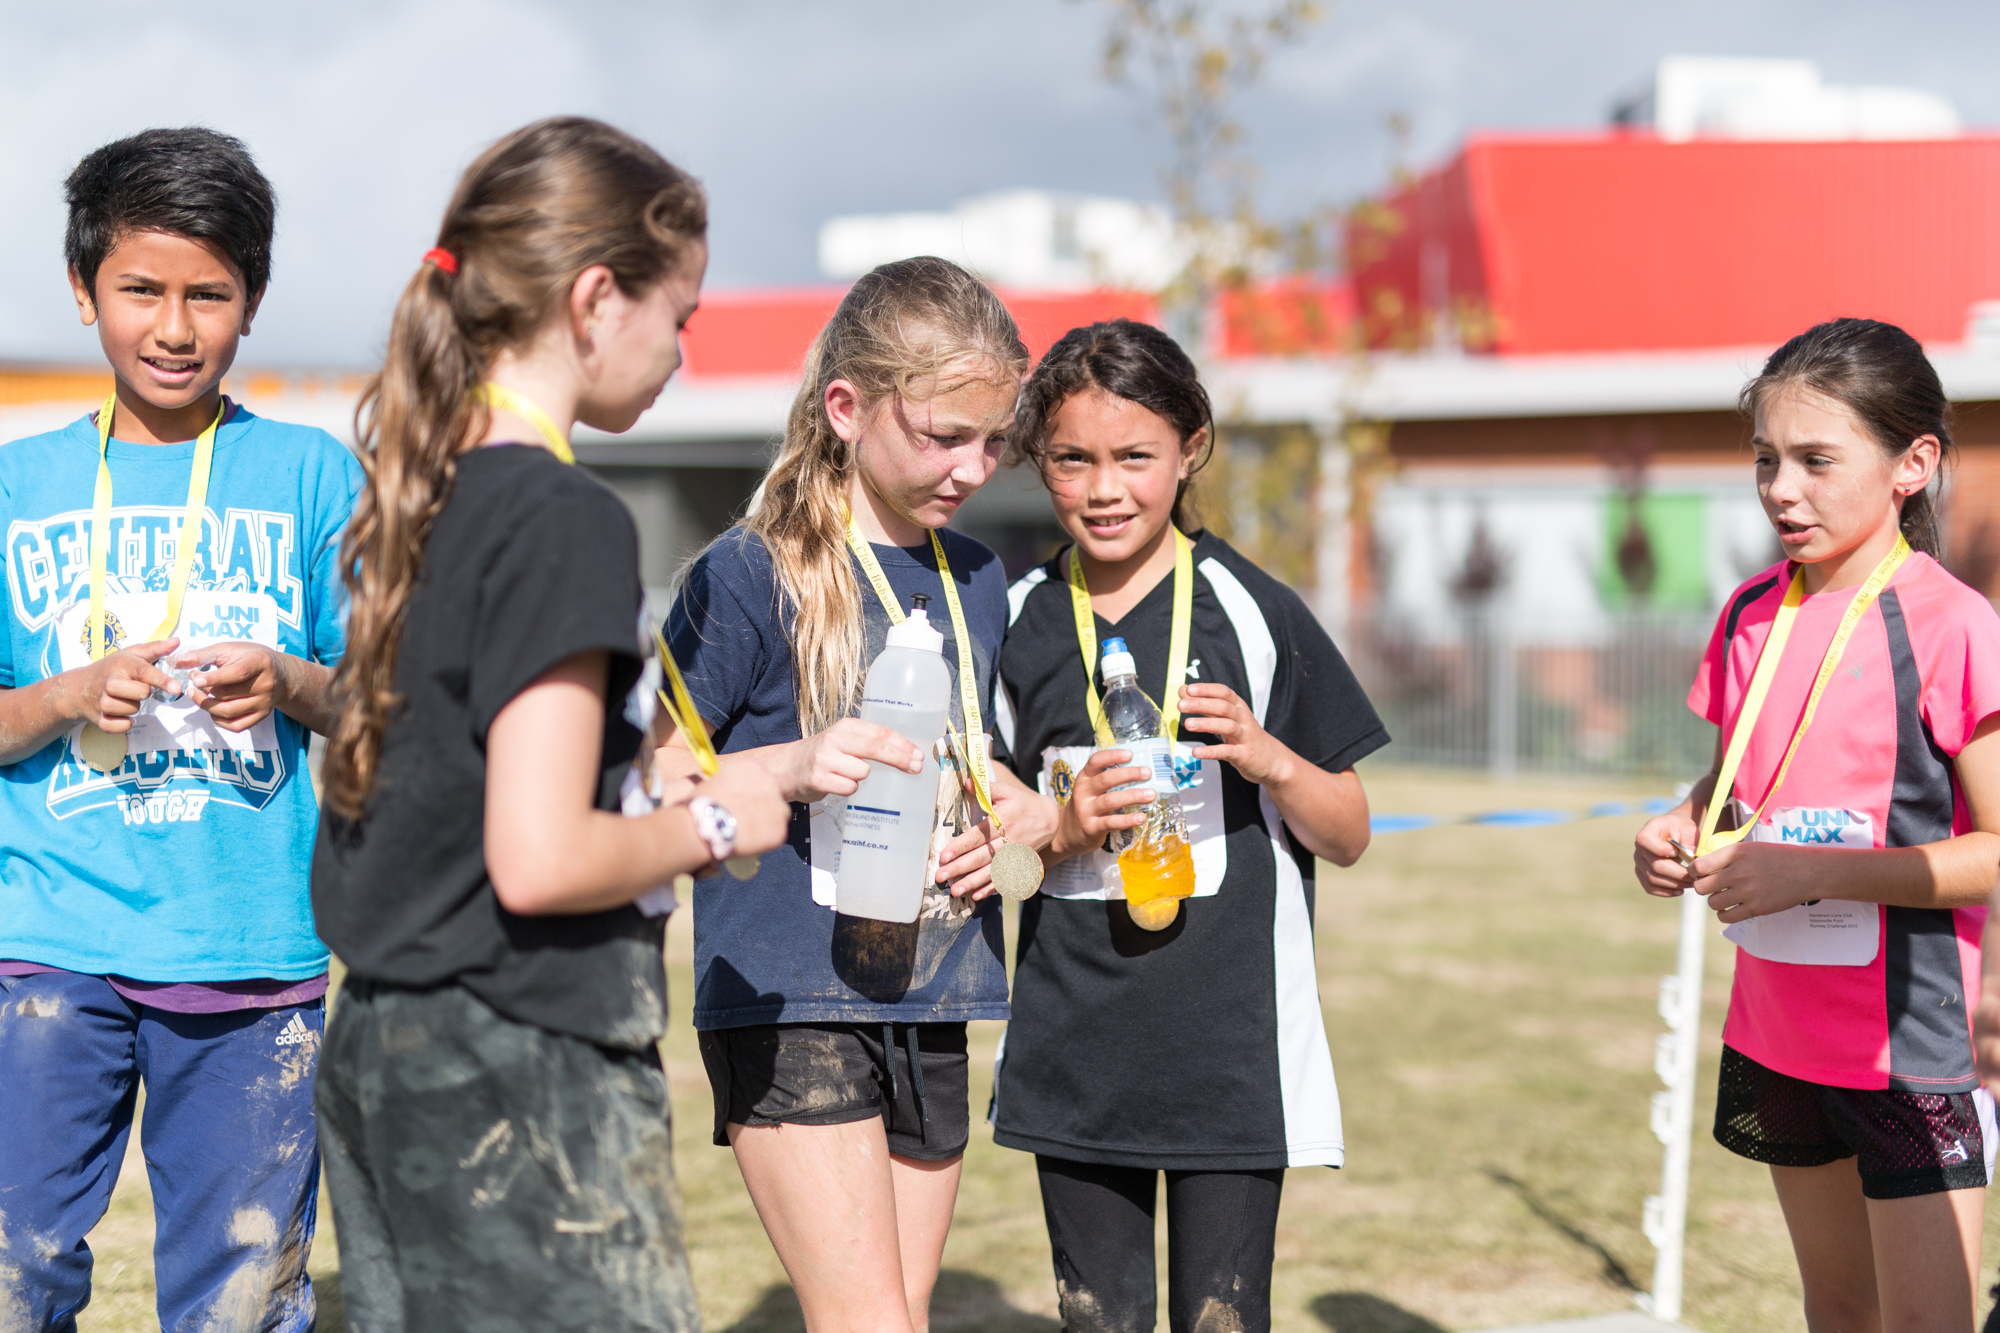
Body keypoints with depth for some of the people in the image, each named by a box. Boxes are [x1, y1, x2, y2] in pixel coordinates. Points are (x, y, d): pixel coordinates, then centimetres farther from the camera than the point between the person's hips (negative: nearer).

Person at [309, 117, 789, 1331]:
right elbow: (539, 861, -22)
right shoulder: (563, 517, -16)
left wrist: (660, 794, 15)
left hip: (380, 1050, 9)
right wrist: (709, 823, -6)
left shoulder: (422, 494, 10)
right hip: (520, 1074, -9)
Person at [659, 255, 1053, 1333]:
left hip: (930, 1009, 7)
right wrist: (791, 768, -24)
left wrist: (1008, 821, 3)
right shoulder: (751, 576, -8)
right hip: (788, 1006, -6)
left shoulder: (975, 580, 12)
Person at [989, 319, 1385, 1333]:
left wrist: (1269, 758, -16)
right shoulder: (1018, 628, 4)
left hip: (1231, 1046, -2)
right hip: (1076, 1049, 3)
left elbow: (1347, 836, 3)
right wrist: (1062, 829, -11)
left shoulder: (1251, 612, -2)